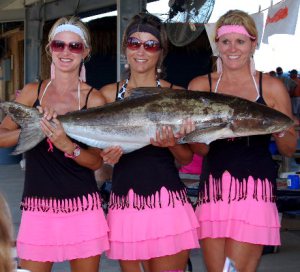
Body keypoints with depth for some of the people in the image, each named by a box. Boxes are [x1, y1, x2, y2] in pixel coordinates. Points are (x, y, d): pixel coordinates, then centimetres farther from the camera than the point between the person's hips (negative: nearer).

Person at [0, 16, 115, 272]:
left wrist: (68, 146, -22)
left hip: (83, 208, -1)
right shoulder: (33, 91, 5)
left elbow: (96, 161, -3)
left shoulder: (94, 99, -1)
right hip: (38, 207, 1)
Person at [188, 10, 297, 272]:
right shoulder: (201, 86, 10)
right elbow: (197, 148, 5)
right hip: (212, 189, 2)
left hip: (255, 190, -2)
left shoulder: (272, 87, 6)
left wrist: (278, 131, -11)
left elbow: (289, 149, 11)